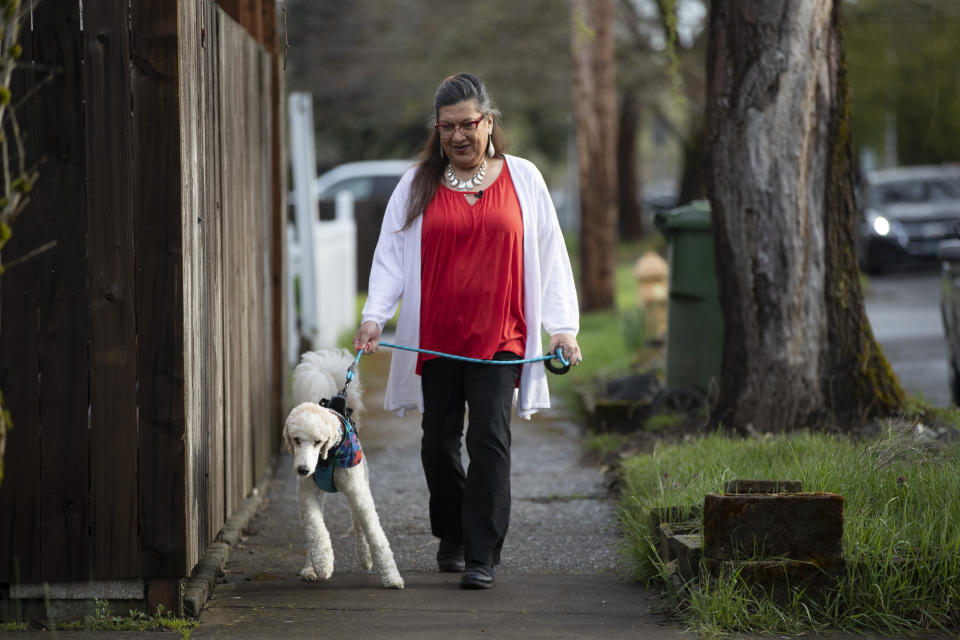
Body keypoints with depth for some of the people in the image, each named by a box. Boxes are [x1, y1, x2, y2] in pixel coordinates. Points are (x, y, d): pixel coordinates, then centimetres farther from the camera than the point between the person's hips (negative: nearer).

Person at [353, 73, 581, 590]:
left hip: (499, 336, -1)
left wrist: (562, 326, 3)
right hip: (434, 336, 2)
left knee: (489, 439, -12)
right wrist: (373, 317, -9)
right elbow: (391, 256, 5)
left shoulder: (522, 179, 8)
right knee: (439, 441, 6)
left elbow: (549, 256, 10)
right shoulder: (416, 186, 8)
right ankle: (451, 539, 27)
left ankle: (482, 557, -11)